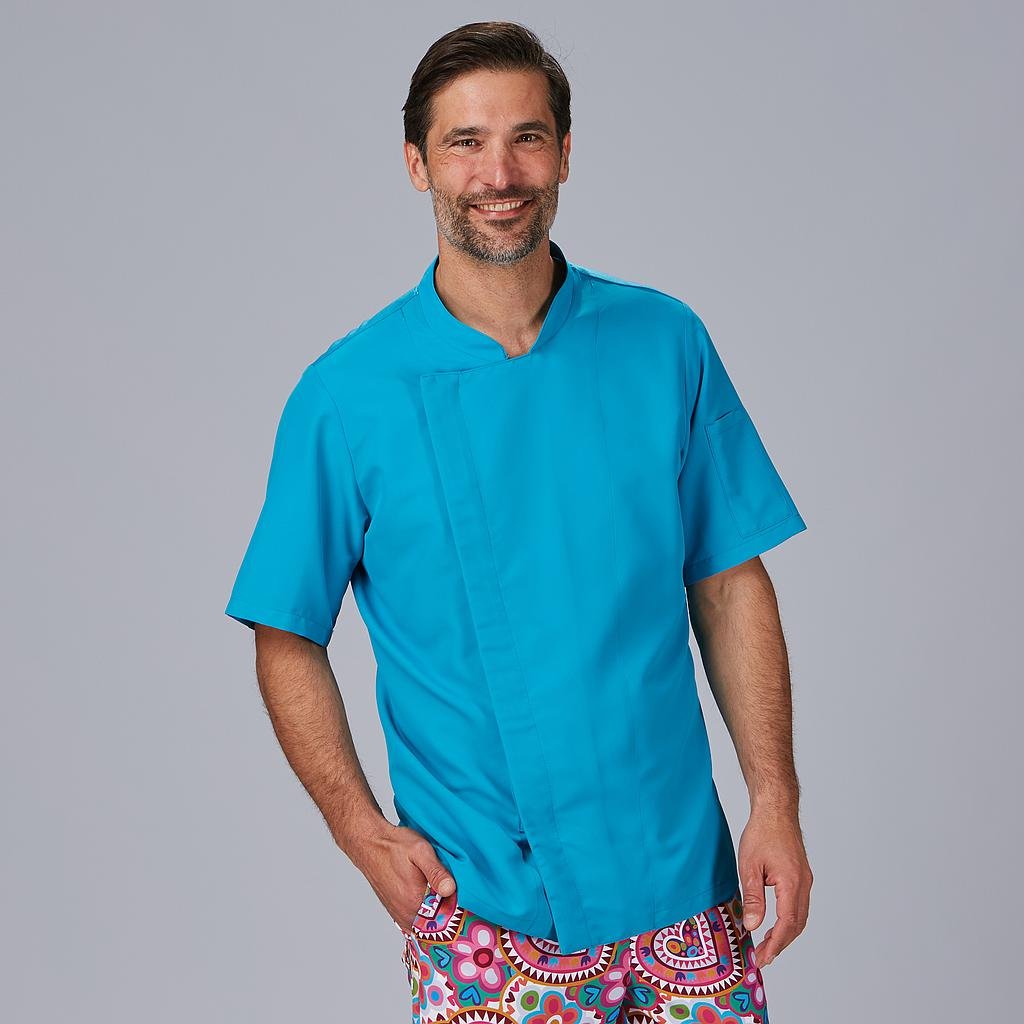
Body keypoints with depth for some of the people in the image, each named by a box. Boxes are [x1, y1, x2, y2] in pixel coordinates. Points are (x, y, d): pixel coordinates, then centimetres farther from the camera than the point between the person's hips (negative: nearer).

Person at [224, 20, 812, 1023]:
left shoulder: (665, 342, 0)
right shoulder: (346, 395, -6)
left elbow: (730, 581, 4)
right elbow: (287, 639, 0)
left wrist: (775, 801, -2)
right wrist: (362, 830, -10)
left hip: (683, 876, 2)